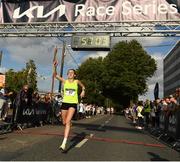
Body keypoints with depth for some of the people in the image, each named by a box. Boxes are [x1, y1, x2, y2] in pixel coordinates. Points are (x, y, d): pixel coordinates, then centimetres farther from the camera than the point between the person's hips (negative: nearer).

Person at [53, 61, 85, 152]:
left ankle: (64, 143, -21)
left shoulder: (77, 81, 3)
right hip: (65, 103, 3)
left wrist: (83, 91, 3)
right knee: (64, 122, 12)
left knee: (68, 121, -19)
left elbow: (83, 86, 22)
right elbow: (55, 75, -6)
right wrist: (55, 67, -20)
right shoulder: (64, 81, 4)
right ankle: (67, 132, 50)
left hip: (73, 104, -3)